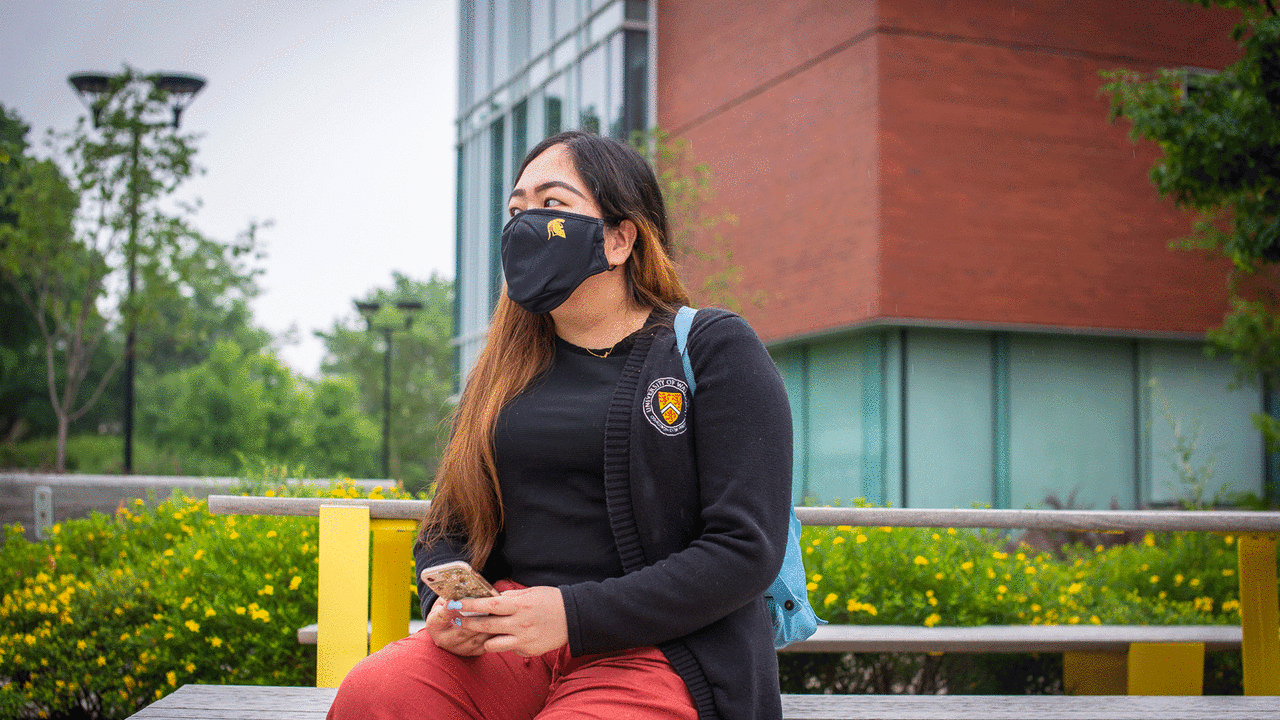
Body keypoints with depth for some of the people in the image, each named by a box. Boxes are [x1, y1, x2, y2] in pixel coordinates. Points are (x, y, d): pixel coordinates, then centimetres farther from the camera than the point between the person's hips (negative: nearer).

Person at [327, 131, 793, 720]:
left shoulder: (715, 350, 0)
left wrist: (575, 614, -17)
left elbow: (746, 550, -8)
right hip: (509, 638, 5)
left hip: (656, 649, -4)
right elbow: (449, 525, 20)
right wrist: (445, 602, -5)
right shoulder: (509, 369, 17)